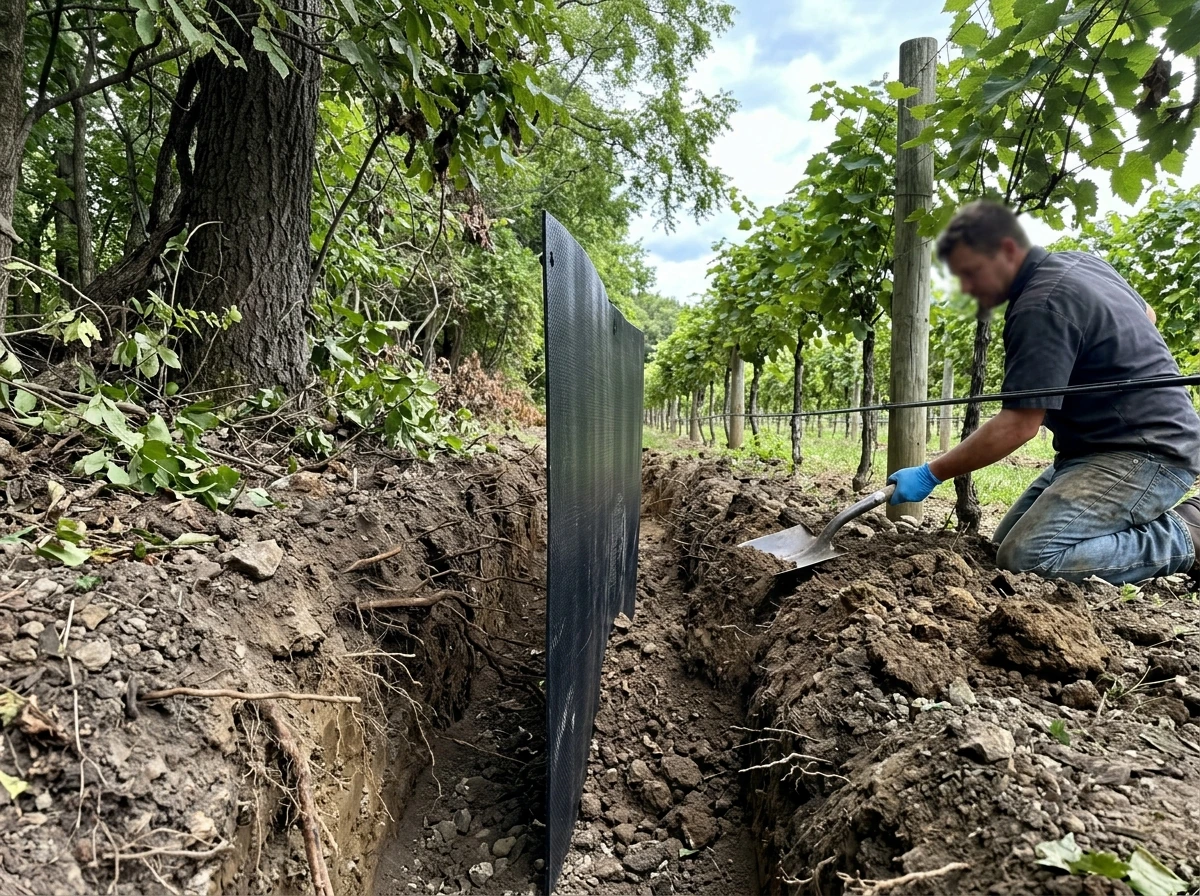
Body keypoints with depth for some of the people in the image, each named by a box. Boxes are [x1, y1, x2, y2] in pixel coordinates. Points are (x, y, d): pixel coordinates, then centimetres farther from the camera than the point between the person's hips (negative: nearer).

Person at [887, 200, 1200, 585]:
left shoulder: (1042, 306, -22)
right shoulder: (1078, 261, 10)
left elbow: (1018, 426, -24)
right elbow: (1146, 315, 28)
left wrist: (930, 475, -19)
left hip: (1146, 453, -10)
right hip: (1104, 446, 10)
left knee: (1027, 558, -25)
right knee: (1006, 541, 8)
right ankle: (1144, 514, 10)